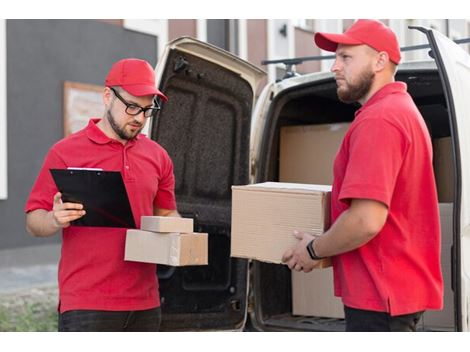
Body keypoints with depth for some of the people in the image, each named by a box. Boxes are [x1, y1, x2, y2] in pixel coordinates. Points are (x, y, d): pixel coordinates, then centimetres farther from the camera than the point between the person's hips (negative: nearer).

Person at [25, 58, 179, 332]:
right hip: (86, 305, -5)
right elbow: (33, 222, -1)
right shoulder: (66, 152, -3)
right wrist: (56, 220, -23)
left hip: (145, 303, 5)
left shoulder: (158, 156, 12)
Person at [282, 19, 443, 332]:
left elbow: (367, 220, -27)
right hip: (400, 287, 11)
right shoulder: (403, 109, 16)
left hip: (380, 294, -11)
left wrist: (314, 250, -12)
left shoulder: (377, 119, -19)